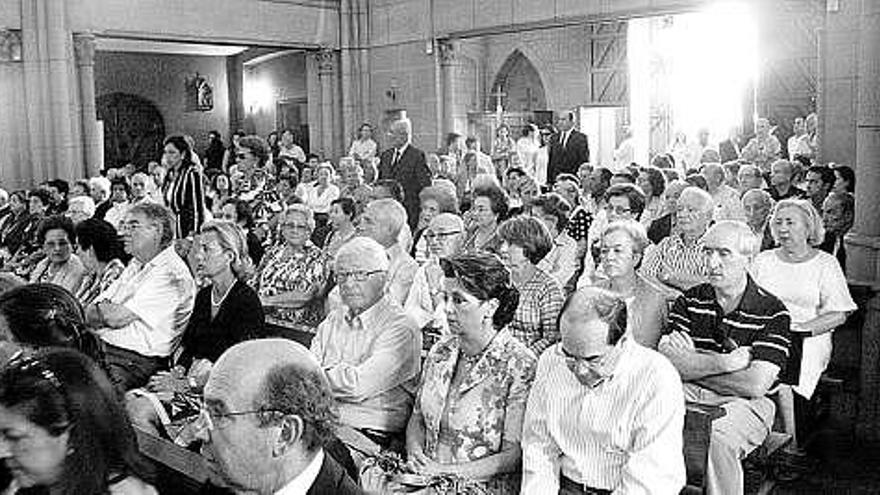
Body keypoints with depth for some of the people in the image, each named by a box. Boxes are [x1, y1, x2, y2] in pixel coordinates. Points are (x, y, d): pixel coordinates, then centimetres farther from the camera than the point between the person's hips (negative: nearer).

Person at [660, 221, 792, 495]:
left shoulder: (772, 311, -4)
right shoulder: (689, 300, 7)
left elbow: (756, 385, -14)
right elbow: (666, 362, -6)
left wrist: (694, 365, -7)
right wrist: (725, 362, -16)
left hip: (744, 404, -3)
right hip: (687, 395, 3)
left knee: (717, 436, -35)